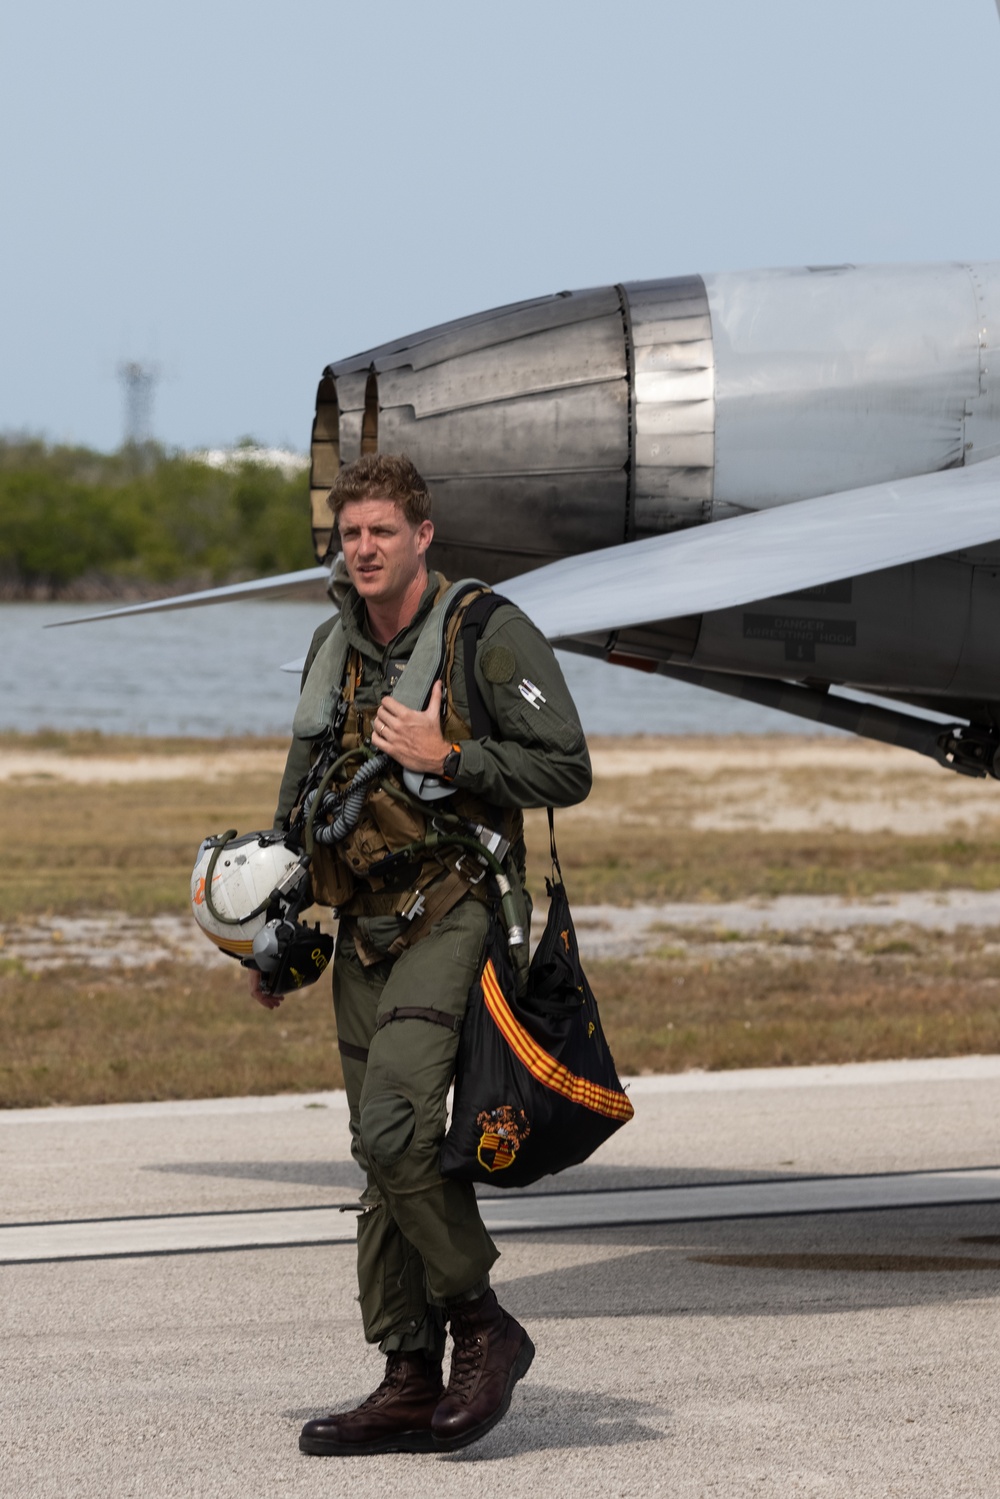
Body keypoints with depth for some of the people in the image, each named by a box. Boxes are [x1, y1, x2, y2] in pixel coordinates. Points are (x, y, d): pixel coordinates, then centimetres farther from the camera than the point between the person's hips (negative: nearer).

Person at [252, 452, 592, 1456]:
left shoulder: (489, 635, -6)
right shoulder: (335, 648, 15)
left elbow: (566, 771, -10)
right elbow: (300, 799, 25)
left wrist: (445, 758, -17)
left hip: (455, 911, -7)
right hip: (366, 924, 7)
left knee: (397, 1126, -22)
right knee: (381, 1152, 5)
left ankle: (482, 1324, -6)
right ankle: (410, 1383, 10)